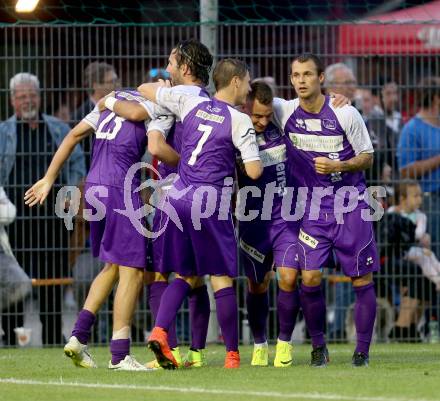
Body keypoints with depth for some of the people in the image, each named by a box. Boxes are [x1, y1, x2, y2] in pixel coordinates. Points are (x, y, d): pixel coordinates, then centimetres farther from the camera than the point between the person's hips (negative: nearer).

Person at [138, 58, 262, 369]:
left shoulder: (190, 104, 8)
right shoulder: (240, 121, -5)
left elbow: (145, 89, 18)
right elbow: (254, 171, -9)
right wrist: (253, 154, 13)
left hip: (179, 194, 5)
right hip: (209, 198, -5)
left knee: (186, 275, 15)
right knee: (222, 278, 2)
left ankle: (159, 331, -5)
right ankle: (232, 354, 5)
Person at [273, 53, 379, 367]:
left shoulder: (346, 114, -9)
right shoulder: (284, 112, -3)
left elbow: (367, 157, -2)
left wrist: (337, 166, -19)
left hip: (351, 205, -2)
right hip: (313, 207, 2)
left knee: (362, 279, -1)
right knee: (310, 277, -9)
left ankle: (363, 350, 10)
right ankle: (319, 347, 7)